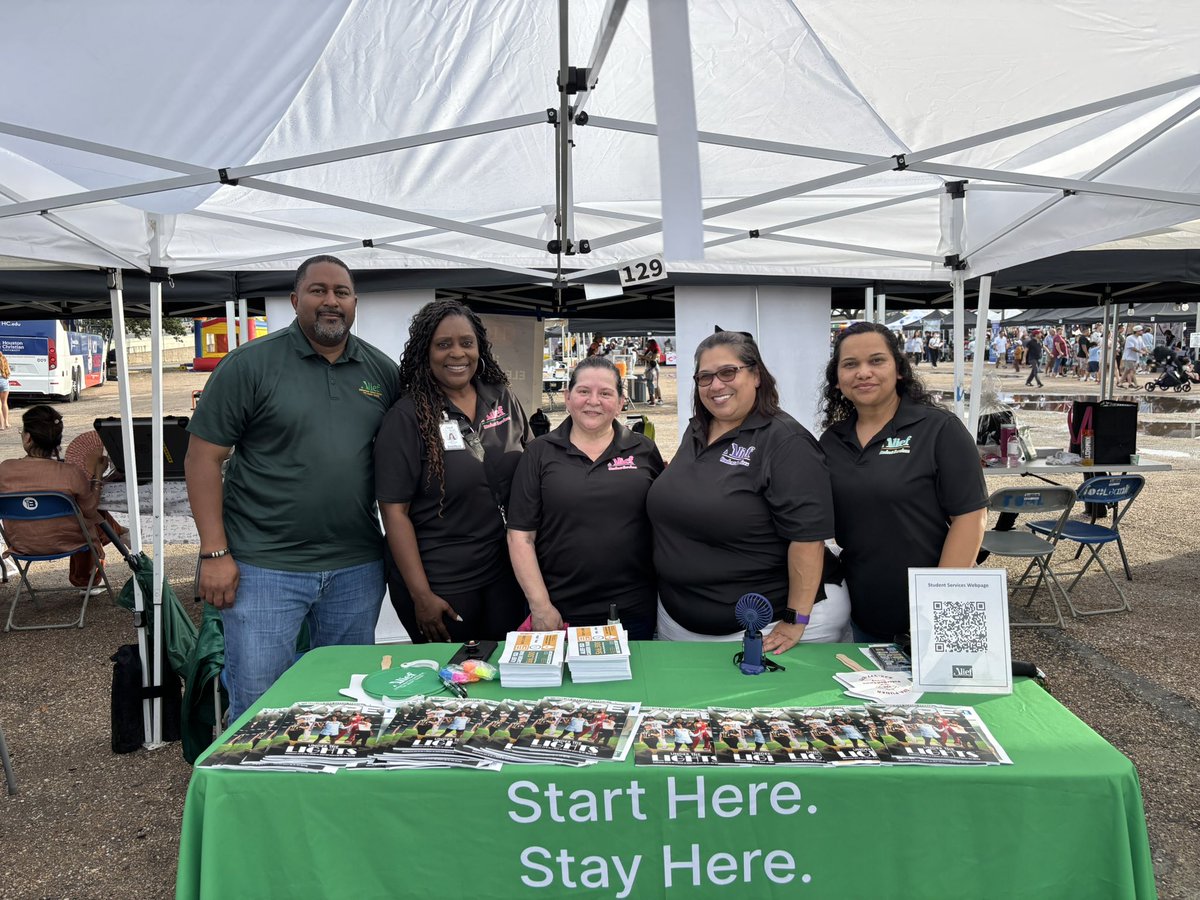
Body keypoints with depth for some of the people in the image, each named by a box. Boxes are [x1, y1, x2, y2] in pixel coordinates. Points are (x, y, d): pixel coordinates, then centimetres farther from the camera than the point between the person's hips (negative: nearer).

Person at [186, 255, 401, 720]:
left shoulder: (383, 371, 7)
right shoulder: (250, 364, -5)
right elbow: (203, 458, -5)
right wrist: (214, 553, -11)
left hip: (357, 568, 4)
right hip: (263, 567, -3)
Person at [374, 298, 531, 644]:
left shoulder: (502, 399, 2)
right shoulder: (407, 417, -11)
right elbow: (395, 511, -11)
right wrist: (421, 595, -13)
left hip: (506, 573, 4)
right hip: (440, 584, -4)